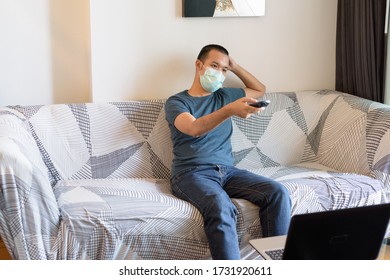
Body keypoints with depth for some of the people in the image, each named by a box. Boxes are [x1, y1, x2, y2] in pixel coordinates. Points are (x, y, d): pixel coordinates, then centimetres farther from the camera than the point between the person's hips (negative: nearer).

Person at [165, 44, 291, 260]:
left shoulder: (224, 96, 22)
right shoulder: (176, 102, 4)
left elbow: (260, 90, 39)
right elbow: (194, 129, -18)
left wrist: (235, 67, 25)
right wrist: (230, 110, -34)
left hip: (227, 170, 5)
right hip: (191, 173, -5)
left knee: (278, 193, -22)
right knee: (221, 207, -39)